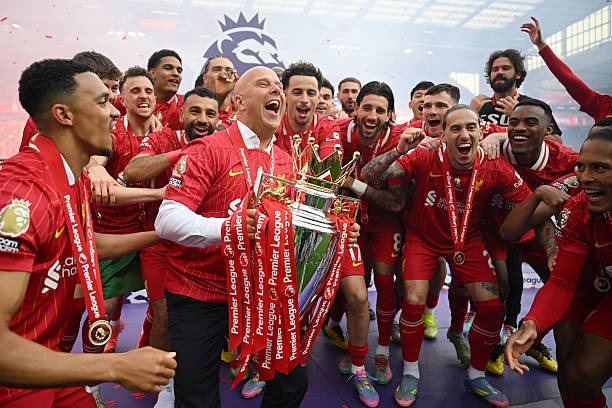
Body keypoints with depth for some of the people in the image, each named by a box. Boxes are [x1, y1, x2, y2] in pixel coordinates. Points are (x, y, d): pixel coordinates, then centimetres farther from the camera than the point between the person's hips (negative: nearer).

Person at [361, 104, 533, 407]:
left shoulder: (496, 169, -19)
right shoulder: (424, 159, -24)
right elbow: (367, 176, -27)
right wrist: (399, 150, -44)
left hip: (468, 241, 3)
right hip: (423, 238, -2)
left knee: (492, 306, -3)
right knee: (413, 301, -16)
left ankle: (476, 377, 24)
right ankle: (410, 374, 12)